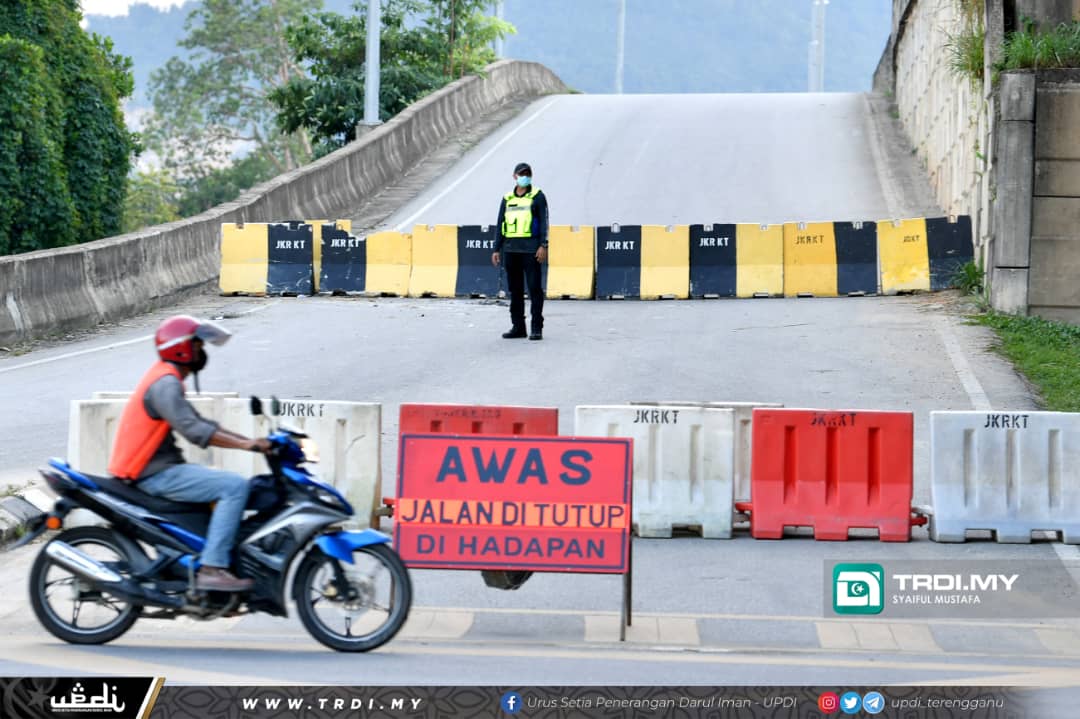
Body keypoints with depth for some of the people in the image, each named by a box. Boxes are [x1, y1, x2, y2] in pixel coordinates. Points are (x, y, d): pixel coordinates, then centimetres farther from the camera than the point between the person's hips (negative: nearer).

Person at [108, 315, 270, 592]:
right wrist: (245, 445, -29)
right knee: (234, 486, -20)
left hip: (160, 469, 11)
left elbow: (199, 423, 21)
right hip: (156, 474, -11)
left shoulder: (167, 378, 19)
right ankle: (212, 569, -26)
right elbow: (193, 429, -28)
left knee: (229, 484, 21)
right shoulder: (165, 382, -15)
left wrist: (248, 439, 13)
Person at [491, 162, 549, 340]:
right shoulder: (507, 199, 15)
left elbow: (544, 222, -3)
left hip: (530, 249, -5)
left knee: (534, 288, -7)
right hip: (510, 250, 5)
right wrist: (497, 249, 12)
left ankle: (536, 328, -6)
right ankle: (517, 326, 13)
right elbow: (500, 225, 17)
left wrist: (543, 246, -13)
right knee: (514, 289, 7)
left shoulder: (537, 197, 3)